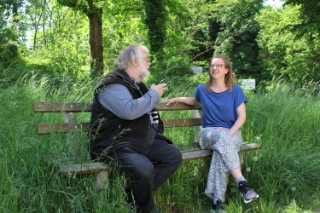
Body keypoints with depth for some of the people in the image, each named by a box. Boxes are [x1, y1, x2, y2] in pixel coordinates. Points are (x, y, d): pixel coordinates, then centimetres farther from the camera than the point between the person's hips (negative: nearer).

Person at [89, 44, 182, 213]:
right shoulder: (113, 84, -15)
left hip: (141, 141, 10)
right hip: (114, 146, -9)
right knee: (145, 168, -34)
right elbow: (130, 110, -33)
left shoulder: (136, 84, 17)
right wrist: (153, 94, -17)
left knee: (174, 157, 0)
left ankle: (137, 193, -3)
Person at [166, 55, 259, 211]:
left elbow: (242, 117, -1)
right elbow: (196, 101, 33)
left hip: (231, 133, 0)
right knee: (222, 138, -38)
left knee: (221, 151, -37)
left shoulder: (235, 91, 2)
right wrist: (178, 99, 17)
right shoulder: (202, 89, 9)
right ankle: (242, 182, -47)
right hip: (208, 133, 1)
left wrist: (230, 132, -18)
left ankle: (217, 200, -43)